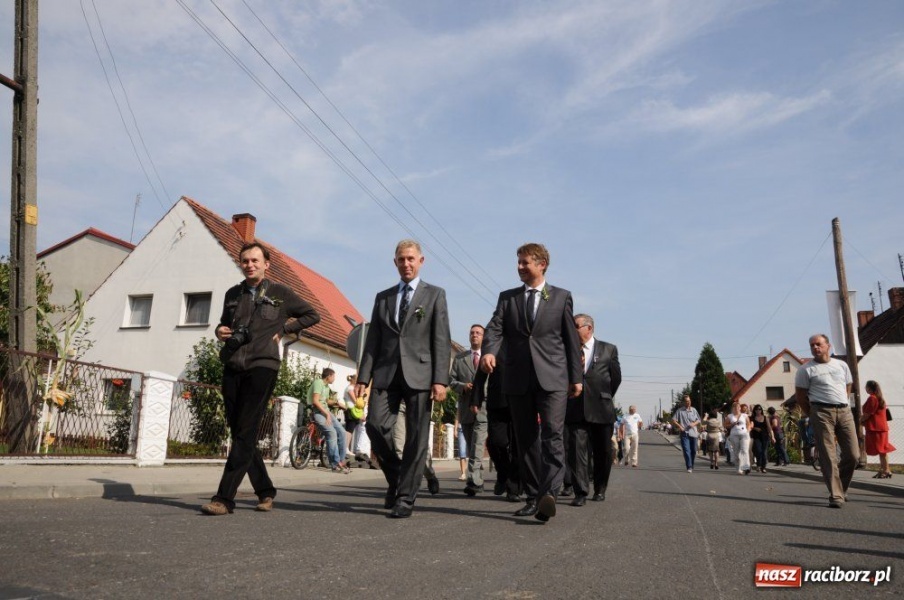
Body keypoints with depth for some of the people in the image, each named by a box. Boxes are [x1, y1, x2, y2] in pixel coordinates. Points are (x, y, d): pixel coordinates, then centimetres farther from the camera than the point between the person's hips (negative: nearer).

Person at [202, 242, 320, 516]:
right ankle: (265, 491, 19)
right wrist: (219, 331, 5)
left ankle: (224, 498, -9)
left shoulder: (280, 293, 4)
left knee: (245, 433, -10)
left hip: (262, 366, -5)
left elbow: (312, 315, 12)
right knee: (239, 433, 7)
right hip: (232, 368, 5)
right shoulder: (233, 294, 15)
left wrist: (283, 329, 2)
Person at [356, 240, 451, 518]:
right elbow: (372, 340, 14)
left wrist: (440, 379, -10)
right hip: (386, 373, 3)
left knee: (416, 436, -2)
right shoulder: (382, 297, 18)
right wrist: (363, 376, 4)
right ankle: (395, 475, 15)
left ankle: (406, 497, 8)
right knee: (375, 424, -10)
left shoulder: (435, 294, 8)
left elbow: (442, 341, 0)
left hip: (419, 373, -3)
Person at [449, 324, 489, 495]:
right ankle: (478, 481, 22)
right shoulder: (459, 358, 13)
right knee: (470, 447, 11)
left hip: (484, 408, -4)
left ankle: (473, 481, -19)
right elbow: (451, 380, 8)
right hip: (465, 409, 4)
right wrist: (463, 386, -11)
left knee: (477, 447, -15)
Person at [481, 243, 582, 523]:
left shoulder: (561, 297, 8)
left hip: (552, 377, -2)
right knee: (526, 439, 7)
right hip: (518, 378, 3)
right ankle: (533, 497, 15)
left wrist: (576, 377, 4)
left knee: (552, 435, -16)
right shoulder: (507, 297, 12)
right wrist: (488, 351, -23)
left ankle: (549, 493, -21)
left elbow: (571, 339, 8)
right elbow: (495, 328, -1)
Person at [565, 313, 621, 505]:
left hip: (601, 409, 1)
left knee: (603, 452, 10)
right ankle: (580, 492, -3)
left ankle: (600, 489, 28)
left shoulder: (609, 349, 7)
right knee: (577, 450, -7)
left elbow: (616, 377, 11)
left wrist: (604, 398, 12)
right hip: (575, 409, 0)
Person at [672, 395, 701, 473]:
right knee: (686, 450, -12)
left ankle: (692, 466, 26)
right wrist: (679, 426, -14)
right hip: (684, 433, -3)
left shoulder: (694, 410, 12)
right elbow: (673, 420, 0)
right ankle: (689, 467, -14)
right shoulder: (680, 411, 1)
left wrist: (694, 424, -5)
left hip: (693, 433, 4)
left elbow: (699, 420, 16)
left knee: (694, 451, 9)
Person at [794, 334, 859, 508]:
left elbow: (848, 387, 22)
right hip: (822, 412, -4)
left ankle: (841, 488, 25)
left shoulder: (842, 365, 13)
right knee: (828, 456, -6)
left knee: (853, 454, 3)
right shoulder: (806, 369, 0)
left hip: (845, 411, 4)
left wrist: (840, 403, 13)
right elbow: (800, 395, 2)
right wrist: (812, 414, 3)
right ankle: (836, 496, -2)